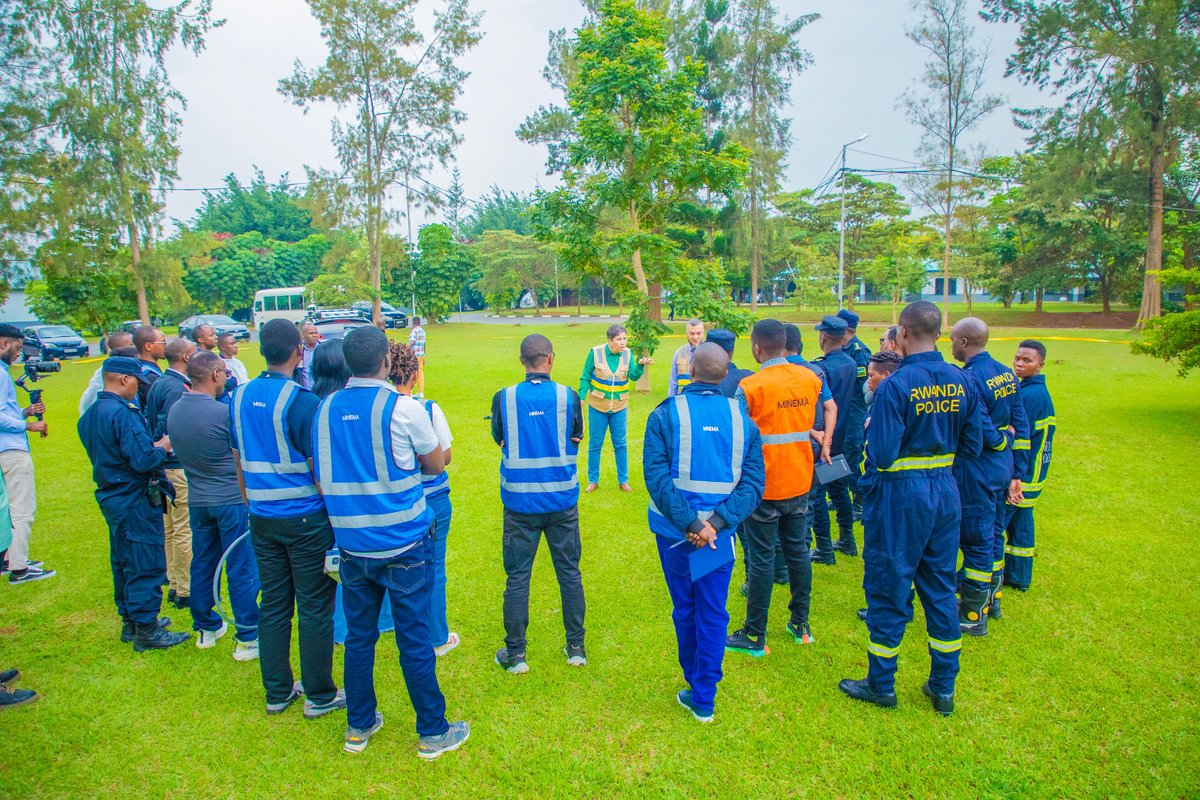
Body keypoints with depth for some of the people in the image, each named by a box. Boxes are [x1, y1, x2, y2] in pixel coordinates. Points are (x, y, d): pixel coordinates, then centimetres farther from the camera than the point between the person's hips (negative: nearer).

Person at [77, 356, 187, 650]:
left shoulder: (89, 415, 8)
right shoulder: (123, 413, -22)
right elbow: (144, 461, -27)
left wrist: (152, 446, 12)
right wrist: (163, 446, -8)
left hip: (110, 498, 10)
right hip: (136, 501, -10)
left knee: (123, 562, 19)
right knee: (146, 565, -1)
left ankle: (130, 622, 31)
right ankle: (146, 630, 7)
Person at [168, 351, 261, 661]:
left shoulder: (173, 410, 1)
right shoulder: (225, 412, -20)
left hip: (196, 500, 7)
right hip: (233, 499, -7)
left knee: (202, 565, 18)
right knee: (241, 570, 1)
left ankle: (206, 628, 32)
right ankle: (248, 638, 8)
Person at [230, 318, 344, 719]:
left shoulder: (240, 395, 4)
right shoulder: (302, 400, -18)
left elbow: (239, 460, 12)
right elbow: (321, 468, -16)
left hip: (262, 519, 6)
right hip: (306, 519, -6)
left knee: (273, 605, 16)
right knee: (315, 609, 6)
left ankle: (277, 692, 29)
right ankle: (319, 696, 18)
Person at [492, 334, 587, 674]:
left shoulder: (503, 398, -8)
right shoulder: (569, 397, -9)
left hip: (519, 502, 0)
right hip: (562, 501, 1)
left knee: (517, 577, 10)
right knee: (569, 573, 14)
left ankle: (515, 653, 20)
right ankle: (576, 647, 25)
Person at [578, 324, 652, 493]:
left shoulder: (627, 353, -6)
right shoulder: (596, 352, -14)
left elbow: (633, 376, -17)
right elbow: (585, 378, -7)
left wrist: (641, 365, -36)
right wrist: (581, 397, -15)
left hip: (620, 408, 2)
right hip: (597, 407, -2)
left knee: (620, 445, 10)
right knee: (595, 445, 8)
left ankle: (623, 480, 22)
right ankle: (593, 480, 22)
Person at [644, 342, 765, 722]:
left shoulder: (666, 414, -10)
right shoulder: (742, 418, -1)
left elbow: (657, 476, -19)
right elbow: (754, 481, -9)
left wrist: (689, 524, -19)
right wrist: (717, 522, -16)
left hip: (675, 532, -1)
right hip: (721, 533, 2)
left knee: (685, 609, 16)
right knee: (713, 613, 13)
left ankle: (697, 686, 33)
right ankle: (704, 699, 22)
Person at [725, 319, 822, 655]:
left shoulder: (750, 387, -17)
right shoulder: (811, 379, -1)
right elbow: (812, 427, 9)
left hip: (764, 486, -5)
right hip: (800, 482, 5)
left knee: (761, 559, 4)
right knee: (798, 551, 18)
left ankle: (754, 636, 16)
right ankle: (801, 624, 31)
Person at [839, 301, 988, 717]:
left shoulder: (895, 386, -19)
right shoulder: (962, 382, 0)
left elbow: (881, 456, -21)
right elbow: (972, 445, 5)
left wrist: (871, 429, -2)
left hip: (901, 495, -6)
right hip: (946, 492, 6)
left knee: (889, 589, 8)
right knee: (940, 589, 18)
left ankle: (881, 685, 23)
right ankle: (943, 687, 30)